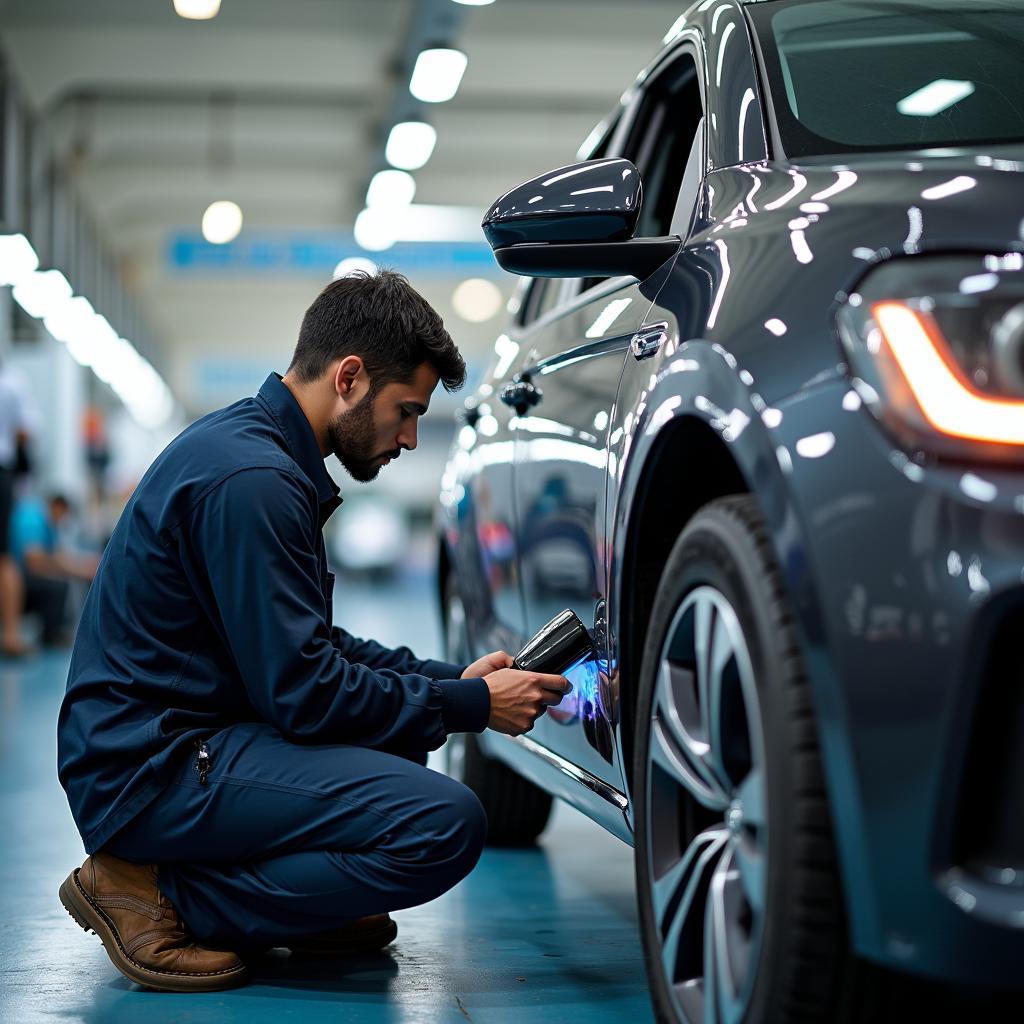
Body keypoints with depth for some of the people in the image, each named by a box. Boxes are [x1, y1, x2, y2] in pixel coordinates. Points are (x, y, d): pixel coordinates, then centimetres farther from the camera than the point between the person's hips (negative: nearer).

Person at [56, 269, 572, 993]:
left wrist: (453, 678, 9)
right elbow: (300, 692, -21)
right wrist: (472, 704, -10)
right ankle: (164, 894, -10)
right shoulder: (250, 479, -20)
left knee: (414, 698, 23)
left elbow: (309, 647, 20)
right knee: (447, 823, -23)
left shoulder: (257, 445, 14)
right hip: (149, 768, -11)